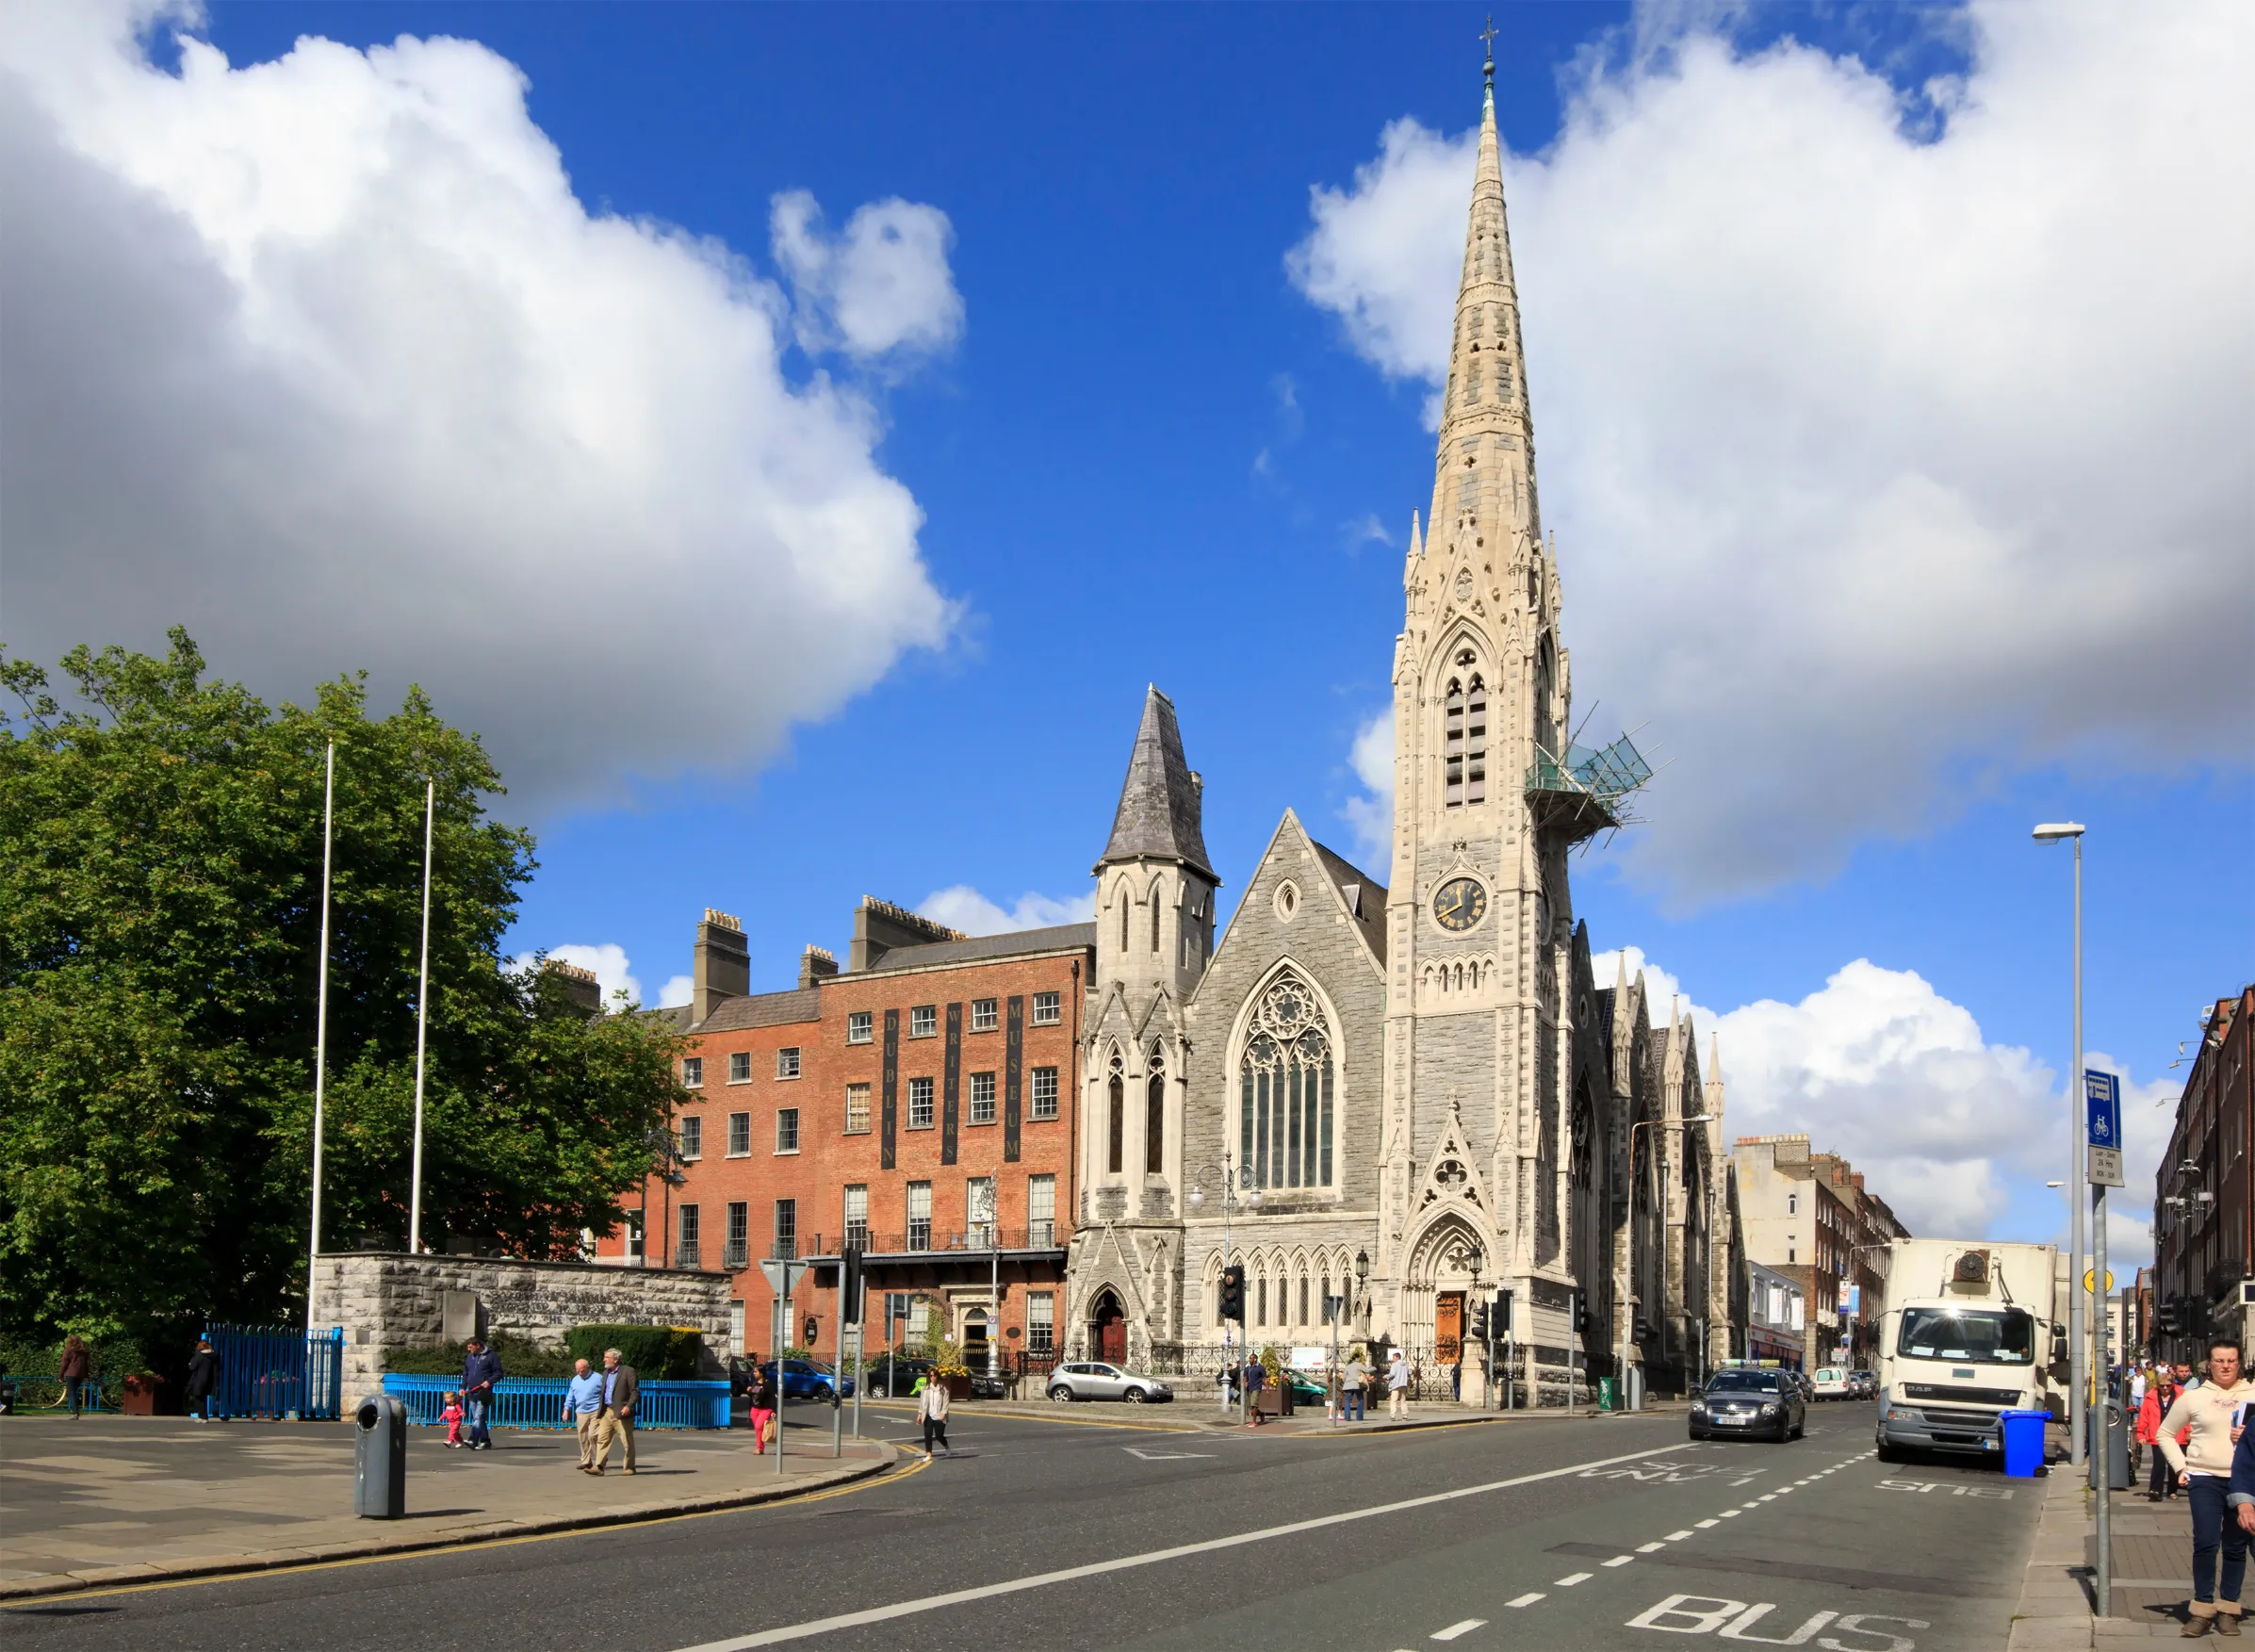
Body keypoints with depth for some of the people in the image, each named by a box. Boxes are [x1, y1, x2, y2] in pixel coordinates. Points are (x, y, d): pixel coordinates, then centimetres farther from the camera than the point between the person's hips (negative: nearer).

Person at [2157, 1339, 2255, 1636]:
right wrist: (2180, 1466, 3)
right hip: (2204, 1479, -1)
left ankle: (2228, 1609, 15)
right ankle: (2202, 1609, 1)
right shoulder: (2193, 1397, 6)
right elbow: (2165, 1433, 13)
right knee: (2205, 1544, -7)